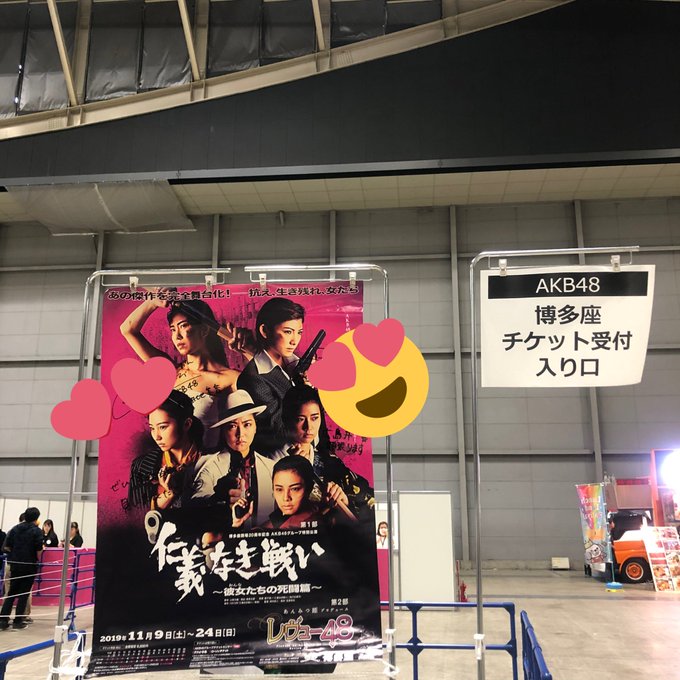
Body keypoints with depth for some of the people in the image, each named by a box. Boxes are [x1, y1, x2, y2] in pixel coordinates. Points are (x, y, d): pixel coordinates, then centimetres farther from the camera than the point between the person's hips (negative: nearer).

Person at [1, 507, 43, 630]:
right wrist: (39, 560, 5)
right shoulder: (37, 531, -9)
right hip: (30, 566, -4)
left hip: (15, 565, 4)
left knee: (11, 593, 14)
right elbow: (39, 551, -14)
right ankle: (18, 621, 9)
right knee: (24, 594, 6)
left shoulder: (15, 529, 5)